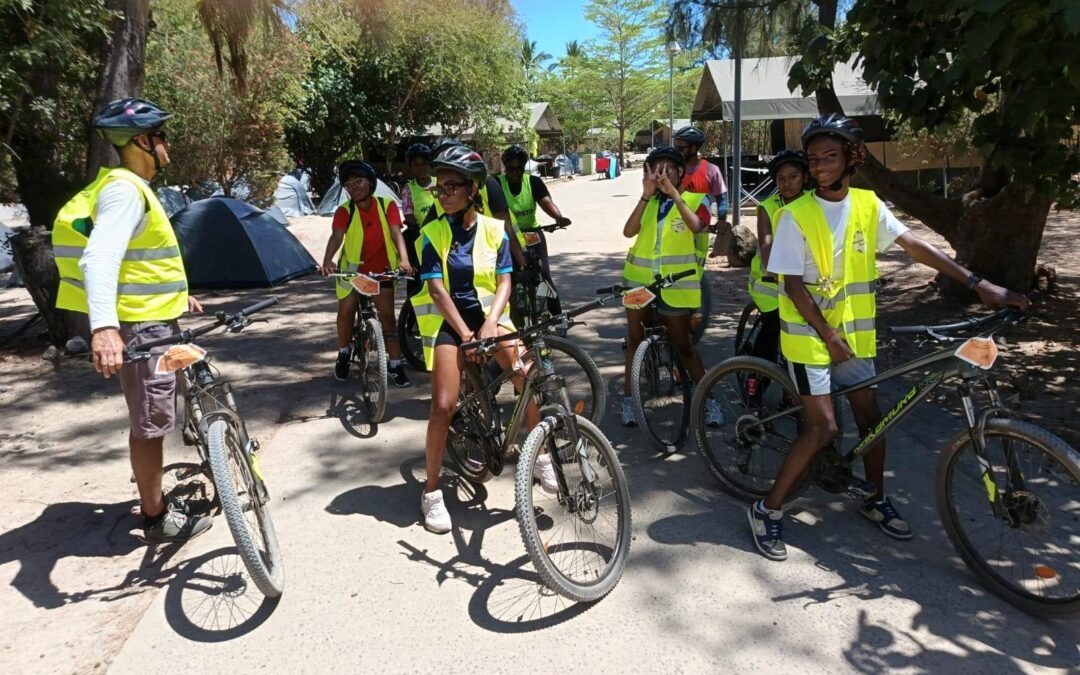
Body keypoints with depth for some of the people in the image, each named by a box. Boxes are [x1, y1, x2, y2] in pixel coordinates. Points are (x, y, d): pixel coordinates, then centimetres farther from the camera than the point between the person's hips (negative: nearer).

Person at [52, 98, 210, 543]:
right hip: (140, 326, -10)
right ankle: (157, 517, 12)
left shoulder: (133, 187, 15)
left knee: (152, 417, 20)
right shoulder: (124, 190, -18)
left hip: (153, 320, 10)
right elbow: (99, 259, -32)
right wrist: (104, 326, -45)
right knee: (150, 422, 0)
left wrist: (175, 294, 36)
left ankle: (154, 496, 34)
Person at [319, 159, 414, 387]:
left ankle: (395, 364, 2)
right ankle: (344, 355, 20)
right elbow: (336, 236, -27)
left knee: (387, 314, -4)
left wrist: (404, 259, -42)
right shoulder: (344, 211, -11)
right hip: (352, 269, 0)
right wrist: (327, 260, -48)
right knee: (346, 311, -6)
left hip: (381, 270, 0)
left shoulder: (387, 205, -11)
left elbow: (396, 233, -23)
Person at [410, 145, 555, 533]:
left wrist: (490, 323, -20)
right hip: (448, 319, -2)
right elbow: (436, 288, -11)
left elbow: (504, 282, -4)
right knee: (443, 405, -12)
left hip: (488, 314, 2)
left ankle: (539, 457, 3)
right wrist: (466, 333, -20)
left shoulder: (494, 230, 0)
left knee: (528, 378, -19)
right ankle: (432, 492, 5)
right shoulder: (433, 234, -5)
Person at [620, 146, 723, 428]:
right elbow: (628, 232, -10)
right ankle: (628, 399, 21)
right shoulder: (647, 202, 9)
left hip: (674, 284, -3)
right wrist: (646, 194, -16)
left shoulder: (695, 200, 1)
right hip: (639, 280, 3)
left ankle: (709, 401, 17)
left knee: (683, 345, 3)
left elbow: (696, 226, -22)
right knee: (635, 339, 10)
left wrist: (673, 192, -26)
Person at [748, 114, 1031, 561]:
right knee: (823, 427, -10)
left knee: (870, 417, 12)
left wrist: (979, 284, -2)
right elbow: (793, 285, -14)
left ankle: (876, 499, 36)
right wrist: (828, 335, -18)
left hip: (854, 331, 5)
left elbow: (915, 247, 2)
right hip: (808, 332, -5)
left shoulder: (868, 205, 1)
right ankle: (767, 510, 3)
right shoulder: (796, 215, -12)